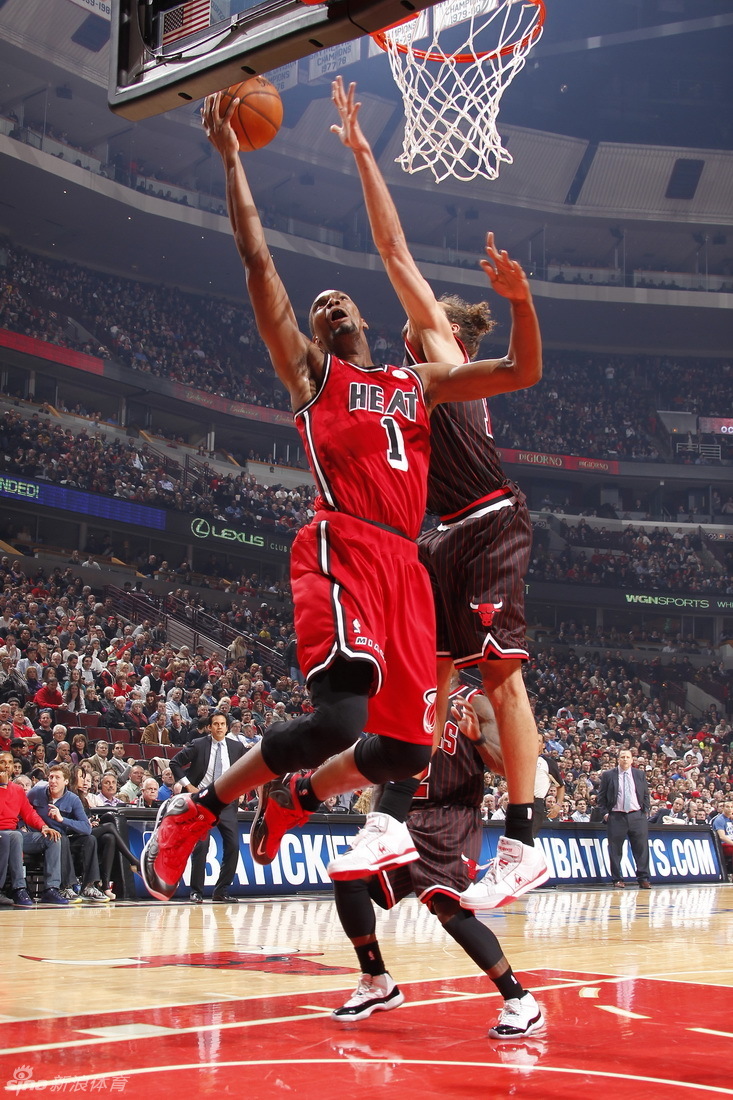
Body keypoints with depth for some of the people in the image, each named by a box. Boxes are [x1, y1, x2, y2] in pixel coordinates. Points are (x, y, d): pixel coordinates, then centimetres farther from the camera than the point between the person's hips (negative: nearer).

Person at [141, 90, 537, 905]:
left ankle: (294, 796, 34)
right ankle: (197, 810, -4)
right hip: (341, 549, -6)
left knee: (407, 748, 5)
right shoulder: (309, 370, 15)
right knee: (339, 718, -25)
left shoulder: (418, 382, 28)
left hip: (404, 564, 6)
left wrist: (519, 301, 9)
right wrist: (231, 158, 7)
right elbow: (258, 261, 8)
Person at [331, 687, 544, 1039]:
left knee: (449, 907, -23)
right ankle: (377, 984, 10)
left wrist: (477, 737, -29)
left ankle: (521, 1003, -16)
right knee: (349, 878, -5)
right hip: (409, 815, 7)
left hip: (453, 821, -7)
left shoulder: (473, 704, -3)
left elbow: (504, 765, -12)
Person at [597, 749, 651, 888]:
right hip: (616, 817, -2)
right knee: (615, 850, 0)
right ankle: (617, 879, 6)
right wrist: (605, 813, -2)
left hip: (637, 816, 2)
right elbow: (601, 796, 6)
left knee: (641, 848, -1)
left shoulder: (640, 774, 10)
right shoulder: (608, 775, 3)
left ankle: (643, 878, 4)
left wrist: (645, 811, 5)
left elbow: (646, 795, 15)